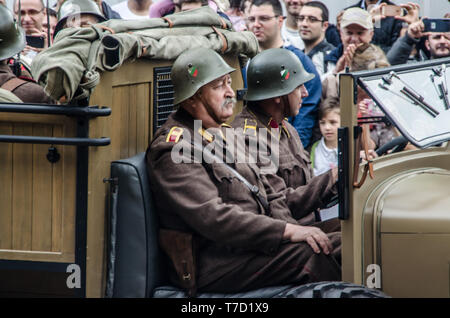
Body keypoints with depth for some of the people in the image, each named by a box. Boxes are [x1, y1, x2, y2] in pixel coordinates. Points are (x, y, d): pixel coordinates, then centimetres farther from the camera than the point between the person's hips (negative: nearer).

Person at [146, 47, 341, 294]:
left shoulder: (224, 135, 21)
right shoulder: (174, 148, -11)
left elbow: (268, 196, 22)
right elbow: (213, 218, -22)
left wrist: (295, 230, -1)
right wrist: (288, 231, -23)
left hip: (253, 244, 9)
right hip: (214, 263, -9)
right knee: (314, 254, -28)